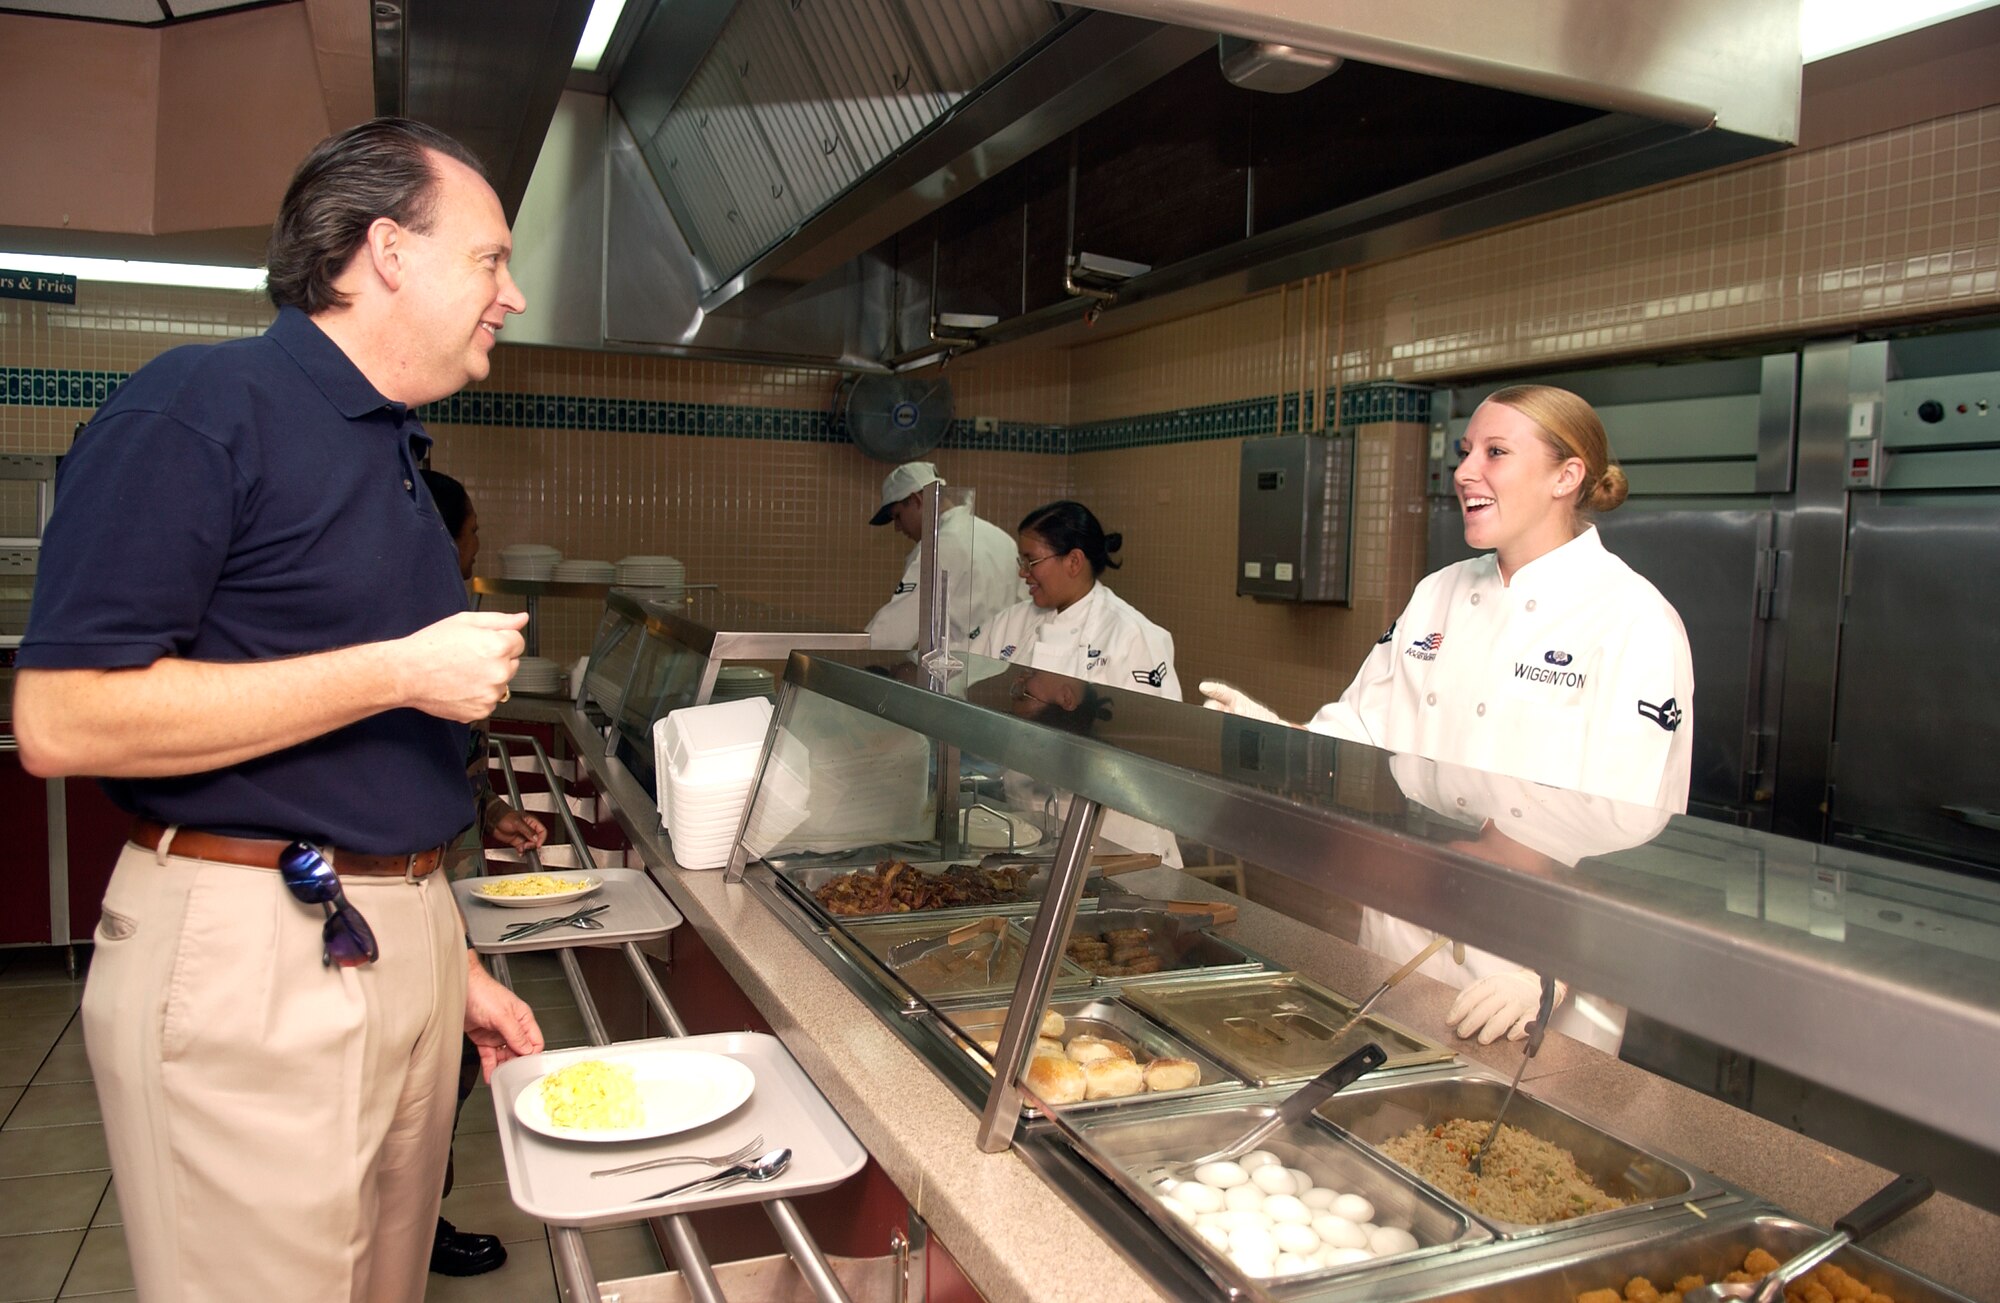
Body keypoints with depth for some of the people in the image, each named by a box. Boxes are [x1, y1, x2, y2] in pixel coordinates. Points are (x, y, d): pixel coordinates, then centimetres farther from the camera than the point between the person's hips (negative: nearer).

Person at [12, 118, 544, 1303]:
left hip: (404, 938, 8)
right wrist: (400, 670, -18)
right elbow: (62, 719, -19)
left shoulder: (394, 455, 15)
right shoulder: (202, 407, -11)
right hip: (248, 955, -8)